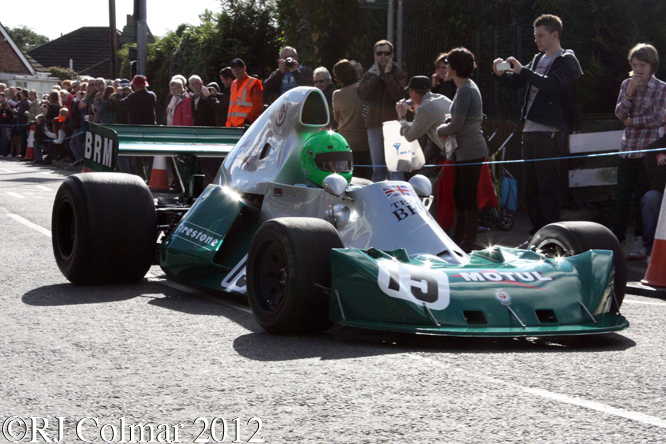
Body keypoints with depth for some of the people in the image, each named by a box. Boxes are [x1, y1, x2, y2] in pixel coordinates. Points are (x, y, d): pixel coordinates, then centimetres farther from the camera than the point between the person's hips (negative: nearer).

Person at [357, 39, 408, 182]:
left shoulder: (399, 74, 5)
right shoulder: (369, 75, 14)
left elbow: (398, 95, -14)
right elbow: (362, 94, -5)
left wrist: (387, 75, -9)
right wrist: (376, 75, -5)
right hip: (374, 124, 4)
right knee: (377, 168, 9)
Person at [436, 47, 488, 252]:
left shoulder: (466, 91, -18)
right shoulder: (467, 87, 15)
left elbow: (457, 125, -20)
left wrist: (440, 130, -1)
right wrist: (447, 130, 6)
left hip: (471, 151, -11)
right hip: (464, 151, 11)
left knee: (468, 197, -4)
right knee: (459, 195, 16)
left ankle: (469, 241, 2)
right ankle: (458, 237, 24)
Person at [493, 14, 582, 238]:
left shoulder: (567, 61, -4)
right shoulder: (538, 60, 20)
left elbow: (553, 84, -21)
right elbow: (517, 82, 24)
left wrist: (522, 70, -23)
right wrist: (502, 73, 3)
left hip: (549, 132, -8)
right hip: (530, 129, 8)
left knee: (548, 186, -7)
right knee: (530, 186, 9)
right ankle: (537, 233, 17)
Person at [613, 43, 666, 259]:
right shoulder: (627, 84, 8)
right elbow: (619, 114, 0)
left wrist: (631, 121, -4)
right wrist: (630, 93, -13)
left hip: (647, 150, -4)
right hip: (627, 148, 4)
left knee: (643, 195, -2)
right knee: (622, 195, 5)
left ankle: (639, 241, 4)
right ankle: (616, 237, 11)